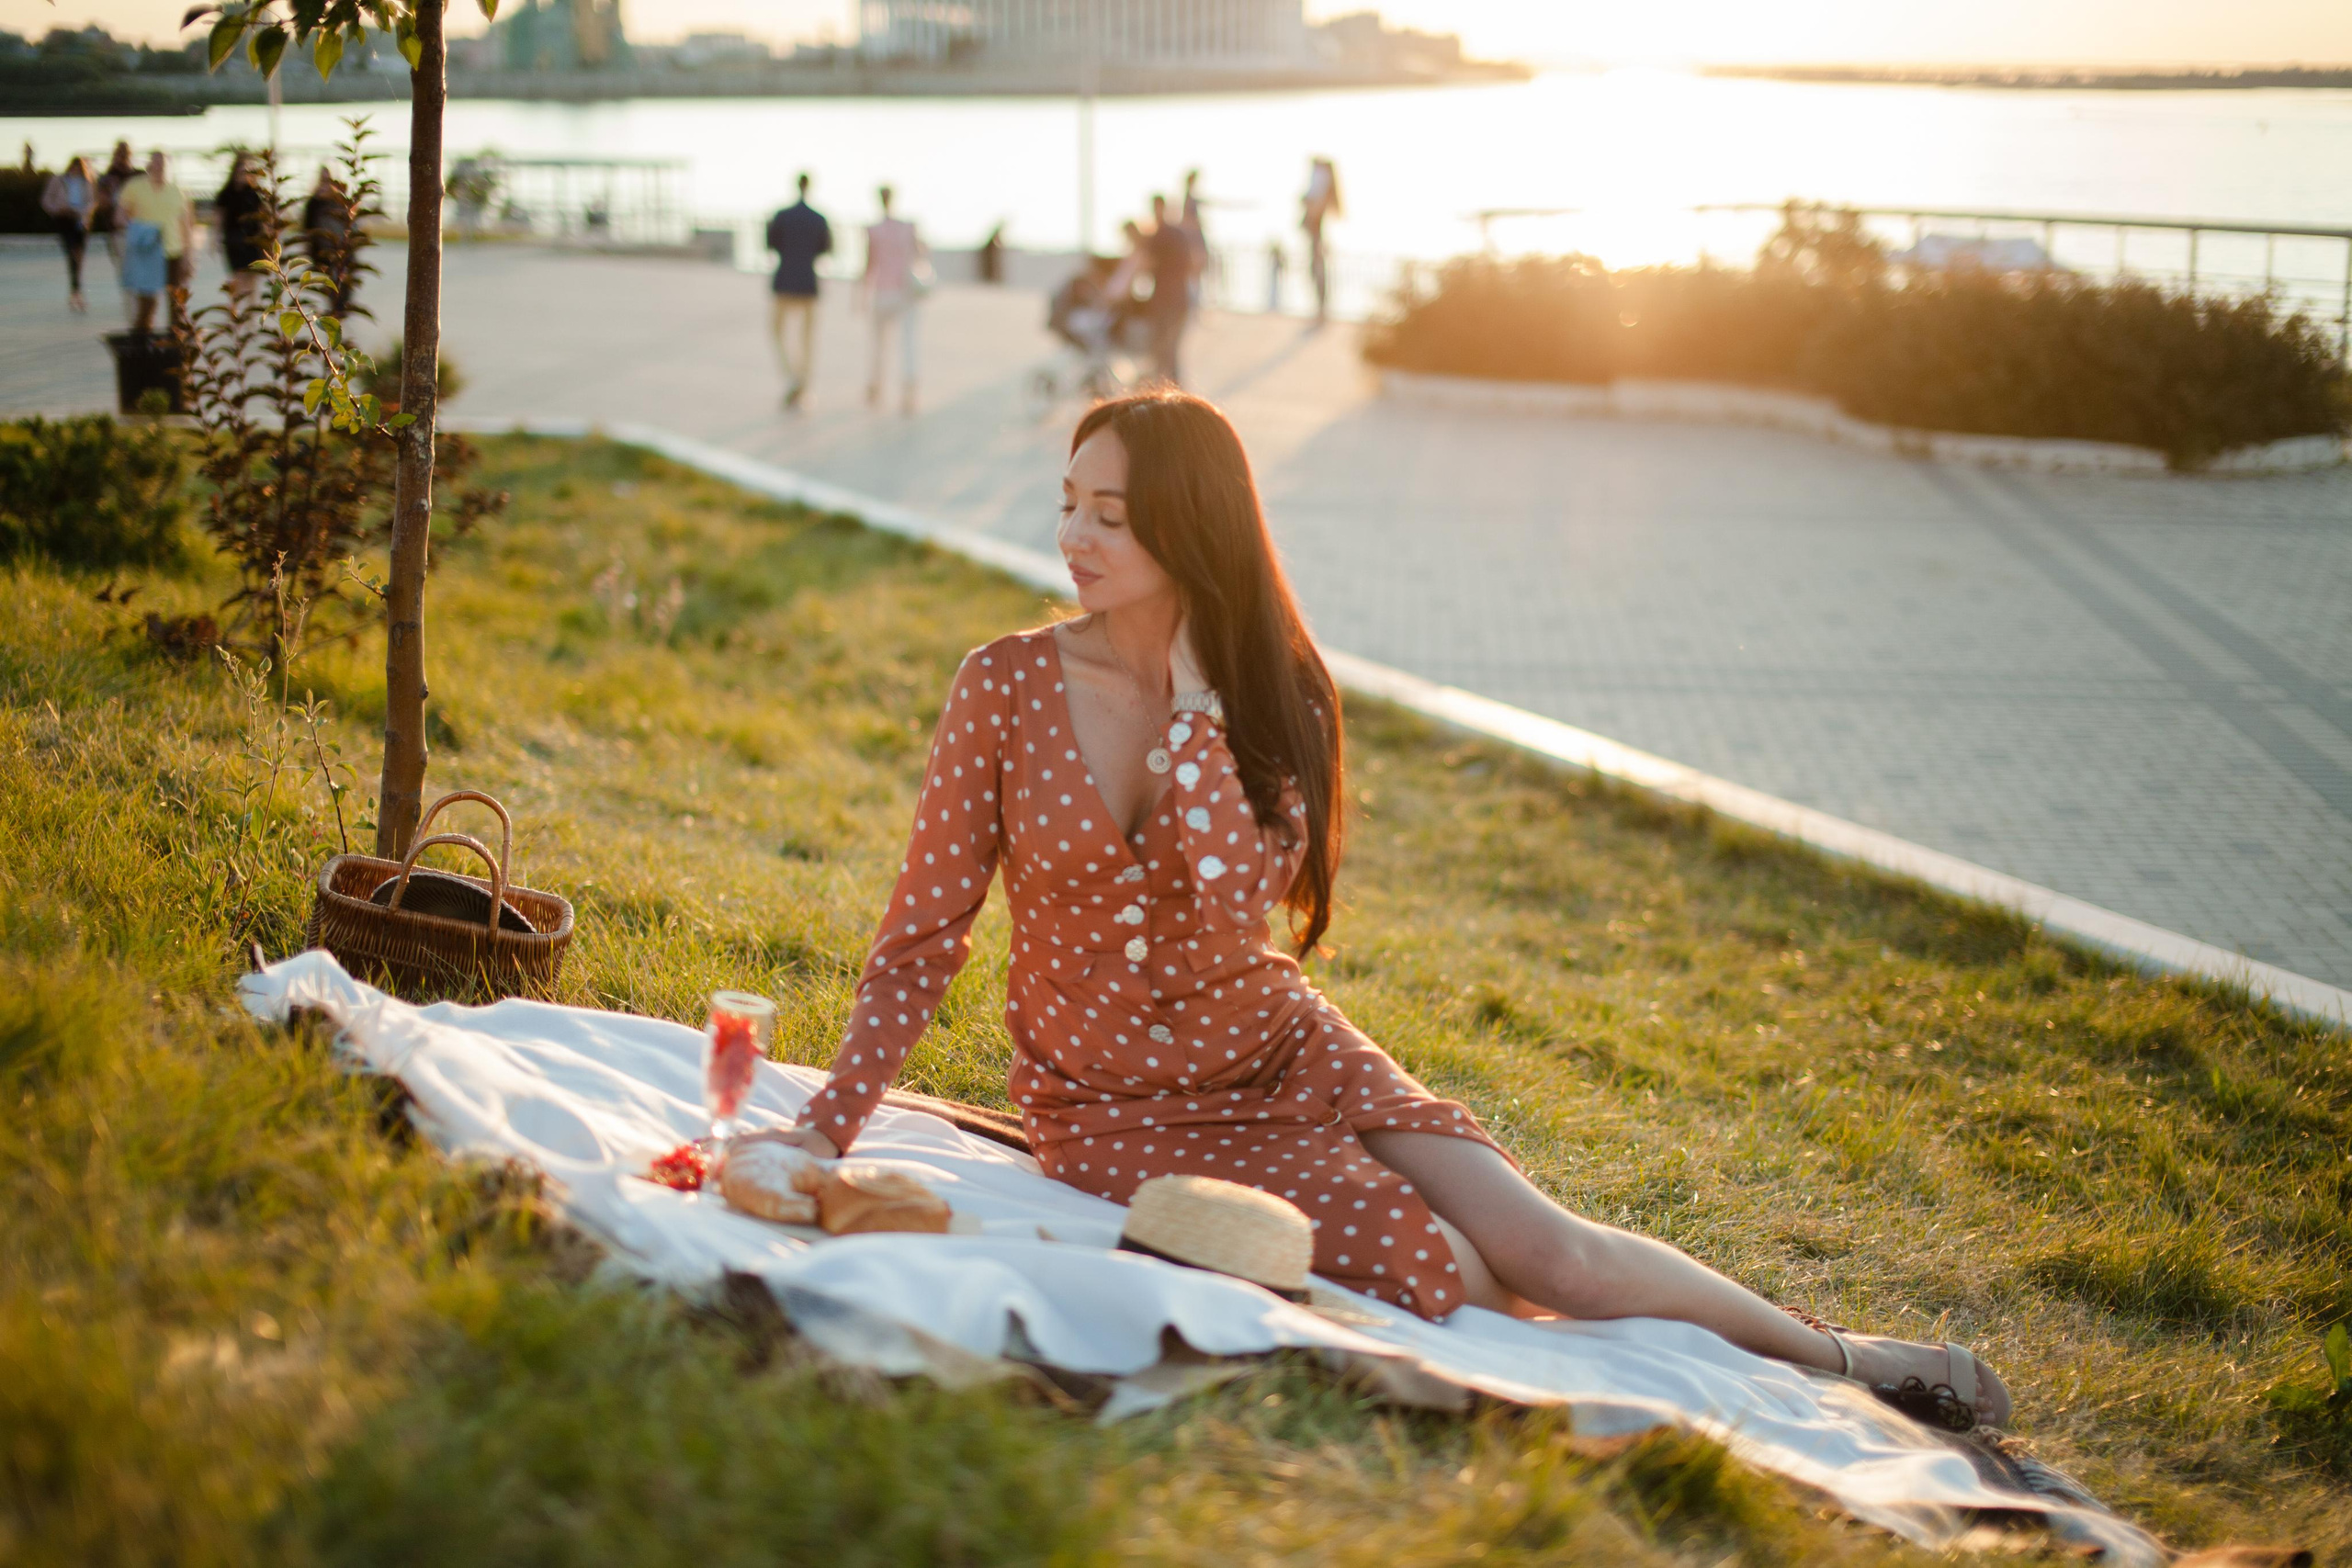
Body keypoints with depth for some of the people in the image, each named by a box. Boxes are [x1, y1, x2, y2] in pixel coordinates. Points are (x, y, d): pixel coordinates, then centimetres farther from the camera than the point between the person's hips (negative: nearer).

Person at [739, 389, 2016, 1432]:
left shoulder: (1273, 700, -6)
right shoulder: (1006, 687, -10)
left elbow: (1226, 913, -22)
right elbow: (923, 932, -8)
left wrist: (1192, 704, -23)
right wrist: (830, 1125, -17)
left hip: (1281, 1058, 2)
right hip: (1112, 1107, -2)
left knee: (1539, 1247, -13)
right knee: (1440, 1277, -21)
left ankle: (1833, 1358, 5)